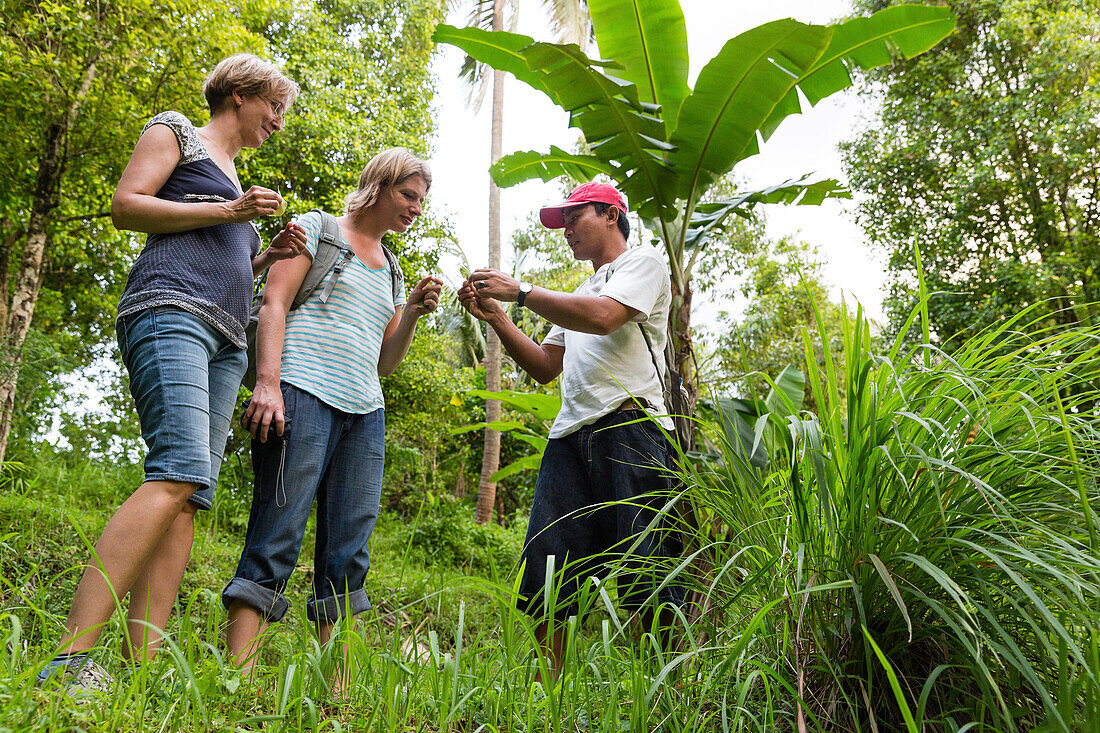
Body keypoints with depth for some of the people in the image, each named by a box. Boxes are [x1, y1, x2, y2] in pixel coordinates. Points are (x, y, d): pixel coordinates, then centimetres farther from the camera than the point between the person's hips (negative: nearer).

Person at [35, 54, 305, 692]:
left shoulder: (237, 180, 34)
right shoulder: (176, 131, 14)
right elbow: (126, 207, 0)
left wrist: (271, 256, 16)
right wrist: (231, 211, -4)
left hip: (224, 343, 8)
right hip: (168, 311, -8)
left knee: (189, 496, -7)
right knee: (181, 474, -27)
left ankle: (143, 666, -12)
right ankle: (71, 659, -29)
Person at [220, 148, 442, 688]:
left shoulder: (390, 269, 25)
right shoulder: (317, 228, 9)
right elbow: (274, 303, -2)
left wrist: (413, 312, 7)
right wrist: (267, 382, -15)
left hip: (364, 413, 6)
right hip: (303, 395, -6)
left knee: (348, 552, 1)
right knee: (278, 537, -13)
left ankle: (336, 690, 3)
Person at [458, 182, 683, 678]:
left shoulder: (643, 262, 9)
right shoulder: (580, 292, 32)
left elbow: (602, 317, -12)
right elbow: (544, 367, 27)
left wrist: (520, 291, -5)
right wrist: (495, 317, 15)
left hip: (629, 427, -7)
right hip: (570, 434, 7)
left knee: (643, 573, -11)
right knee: (543, 580, -3)